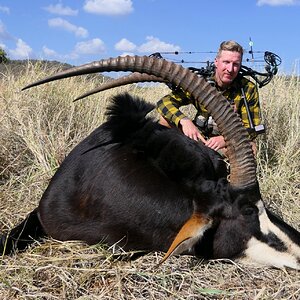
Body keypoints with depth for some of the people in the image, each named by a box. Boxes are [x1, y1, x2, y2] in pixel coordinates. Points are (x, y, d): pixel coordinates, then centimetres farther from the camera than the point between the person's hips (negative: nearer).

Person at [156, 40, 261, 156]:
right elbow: (164, 102, -14)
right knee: (166, 120, -16)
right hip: (200, 138, 1)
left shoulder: (248, 89, -9)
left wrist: (225, 139, -31)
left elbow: (251, 129, -11)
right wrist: (184, 120, -35)